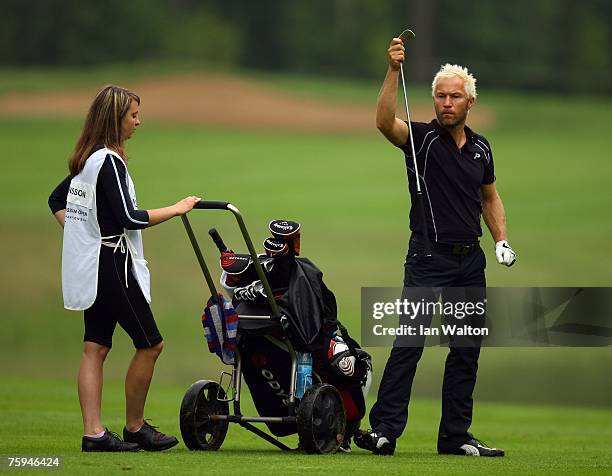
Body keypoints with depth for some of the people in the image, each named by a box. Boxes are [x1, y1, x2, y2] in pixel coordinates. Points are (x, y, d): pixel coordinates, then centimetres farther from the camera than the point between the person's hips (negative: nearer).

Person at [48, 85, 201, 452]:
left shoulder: (84, 161, 12)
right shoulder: (109, 161, -16)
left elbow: (57, 201, 24)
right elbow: (129, 218, -22)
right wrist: (177, 209, -13)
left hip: (88, 267, 9)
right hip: (112, 265, -9)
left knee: (95, 349, 5)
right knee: (150, 344, 1)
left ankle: (94, 432, 2)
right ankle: (135, 427, 8)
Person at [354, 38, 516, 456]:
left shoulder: (481, 147, 12)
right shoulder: (421, 138, -3)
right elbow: (385, 122, -23)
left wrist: (501, 240, 10)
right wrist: (394, 71, -32)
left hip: (471, 261, 5)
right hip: (428, 260, -5)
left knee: (467, 350, 6)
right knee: (408, 343, -12)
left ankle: (456, 435, 13)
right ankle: (385, 430, -14)